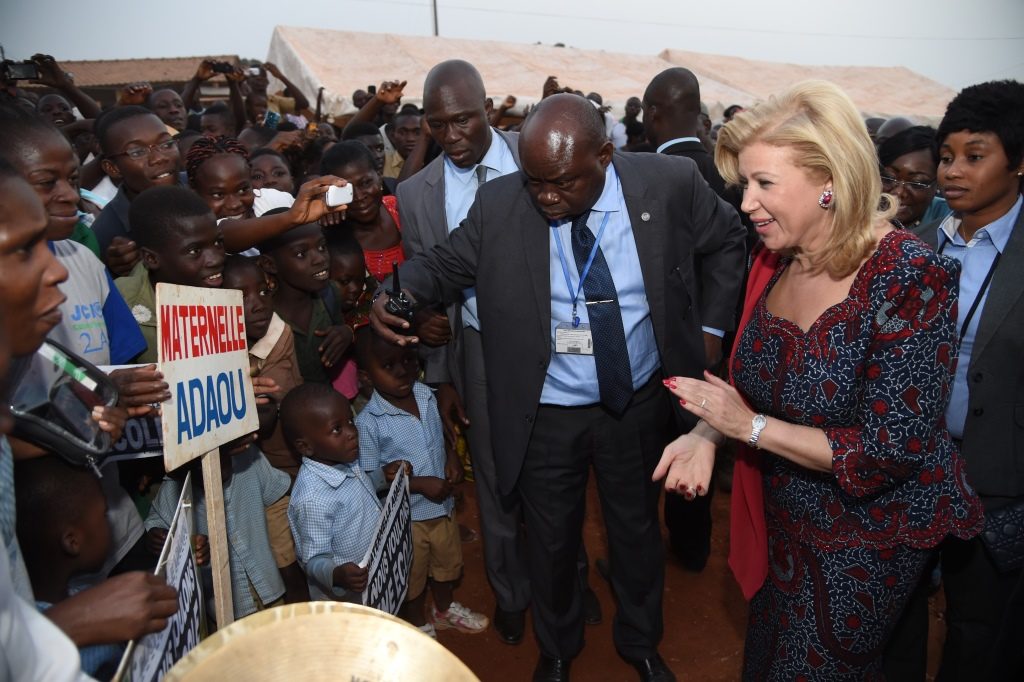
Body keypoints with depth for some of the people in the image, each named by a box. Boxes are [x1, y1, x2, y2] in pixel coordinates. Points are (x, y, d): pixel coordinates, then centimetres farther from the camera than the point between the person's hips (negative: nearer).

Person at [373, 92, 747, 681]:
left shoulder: (669, 183, -13)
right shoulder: (498, 205, -14)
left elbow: (727, 240, 3)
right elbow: (446, 263, -2)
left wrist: (710, 327, 1)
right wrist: (398, 292, -23)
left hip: (640, 405, 1)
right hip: (545, 415, 0)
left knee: (638, 531, 22)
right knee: (552, 541, 18)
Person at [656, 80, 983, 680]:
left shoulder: (911, 279, -26)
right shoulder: (774, 261, -5)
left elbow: (892, 449, -26)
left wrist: (751, 426, -23)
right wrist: (707, 434, -16)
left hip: (867, 537, -6)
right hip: (782, 521, 6)